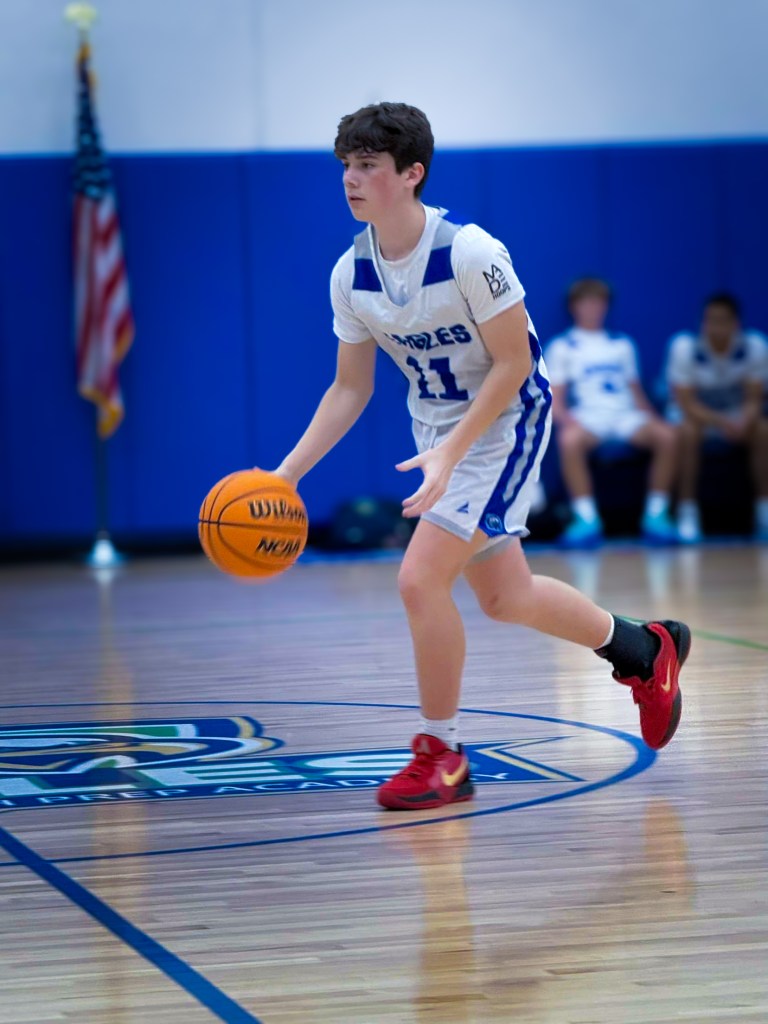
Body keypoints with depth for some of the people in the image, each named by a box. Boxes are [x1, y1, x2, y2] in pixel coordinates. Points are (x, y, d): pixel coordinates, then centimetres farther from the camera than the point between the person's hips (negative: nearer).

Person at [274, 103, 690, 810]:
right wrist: (287, 472, -7)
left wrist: (450, 454, -30)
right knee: (503, 597, 16)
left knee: (421, 578, -18)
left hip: (506, 420, -7)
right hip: (439, 426, 8)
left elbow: (513, 363, -21)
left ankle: (441, 757, -2)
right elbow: (351, 387, 3)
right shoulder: (350, 275, -6)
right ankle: (646, 651, 40)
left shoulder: (470, 254, -26)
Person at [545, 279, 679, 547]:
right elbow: (555, 400, 6)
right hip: (587, 416, -3)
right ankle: (586, 518, -33)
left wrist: (653, 417, 3)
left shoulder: (622, 344, 25)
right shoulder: (562, 346, 14)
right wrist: (567, 420, -16)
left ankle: (656, 515, -20)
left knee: (666, 436, -28)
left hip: (625, 415, 3)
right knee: (570, 440, -39)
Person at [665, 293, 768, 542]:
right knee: (687, 431, -35)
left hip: (738, 415, 2)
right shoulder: (684, 347, -23)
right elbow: (686, 403, -23)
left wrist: (743, 422, -36)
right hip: (696, 413, -2)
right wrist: (722, 422, -38)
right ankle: (687, 515, -26)